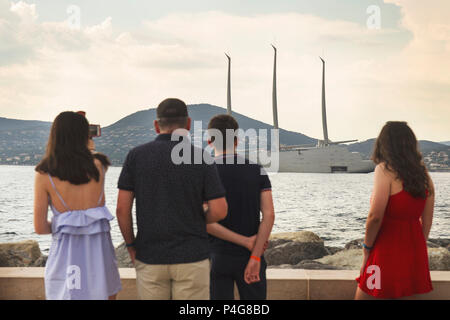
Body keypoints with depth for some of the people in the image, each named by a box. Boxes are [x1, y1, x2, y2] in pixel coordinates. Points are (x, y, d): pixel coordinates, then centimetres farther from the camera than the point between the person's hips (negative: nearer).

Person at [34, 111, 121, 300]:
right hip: (99, 251, 1)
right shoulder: (98, 166, 0)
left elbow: (40, 227, -4)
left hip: (65, 256, -1)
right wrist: (88, 149, 34)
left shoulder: (43, 175, -4)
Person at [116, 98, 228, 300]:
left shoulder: (136, 156, -2)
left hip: (149, 258, 1)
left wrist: (131, 246, 10)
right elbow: (219, 211, -8)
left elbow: (122, 209, -3)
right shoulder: (202, 158, -5)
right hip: (192, 256, -1)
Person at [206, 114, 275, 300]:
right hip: (250, 257, 2)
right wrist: (255, 258, -15)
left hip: (217, 257, -1)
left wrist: (246, 241, -12)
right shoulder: (257, 171, -1)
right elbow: (269, 215, -12)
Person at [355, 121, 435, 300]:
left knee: (363, 295, 2)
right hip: (415, 254, 7)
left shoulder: (385, 169, -11)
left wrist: (367, 248, -6)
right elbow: (427, 221, 12)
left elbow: (375, 216, -18)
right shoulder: (424, 175, 8)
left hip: (387, 250, -6)